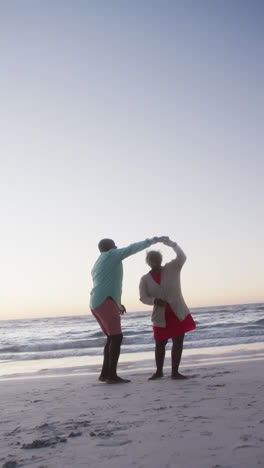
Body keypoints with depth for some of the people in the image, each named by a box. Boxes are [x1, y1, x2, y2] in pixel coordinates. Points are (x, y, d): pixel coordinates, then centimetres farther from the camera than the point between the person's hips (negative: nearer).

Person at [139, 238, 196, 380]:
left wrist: (172, 244, -17)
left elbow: (182, 257, -20)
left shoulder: (171, 268, -4)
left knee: (178, 342, -3)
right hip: (161, 316, 1)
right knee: (160, 344, 8)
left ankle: (175, 372, 8)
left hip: (178, 312, -1)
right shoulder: (145, 279, -3)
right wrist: (155, 301, -24)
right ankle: (159, 371, 26)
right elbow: (144, 298, -5)